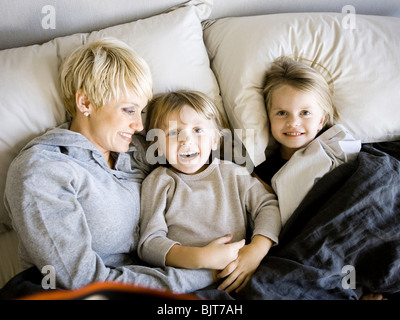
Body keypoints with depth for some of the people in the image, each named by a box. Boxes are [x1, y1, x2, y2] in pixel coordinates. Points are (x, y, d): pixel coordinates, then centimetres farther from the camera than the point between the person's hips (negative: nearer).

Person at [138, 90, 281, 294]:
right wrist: (201, 258, -19)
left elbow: (268, 206, 6)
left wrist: (256, 251, -12)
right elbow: (149, 243, -5)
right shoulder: (158, 183, 2)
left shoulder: (232, 174, 10)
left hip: (236, 281, 3)